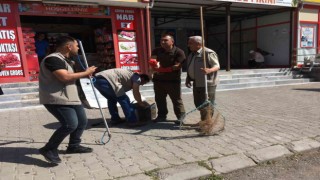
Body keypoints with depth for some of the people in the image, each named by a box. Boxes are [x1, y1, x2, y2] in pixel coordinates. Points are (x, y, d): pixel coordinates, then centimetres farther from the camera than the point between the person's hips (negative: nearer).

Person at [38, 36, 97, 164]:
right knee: (70, 124, -20)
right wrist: (85, 73, -16)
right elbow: (65, 77, -27)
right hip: (57, 99, -11)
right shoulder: (53, 59, -16)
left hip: (70, 98, 11)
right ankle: (49, 149, -2)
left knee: (82, 121, 11)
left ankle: (73, 146, 27)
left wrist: (85, 75, 15)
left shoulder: (64, 60, 18)